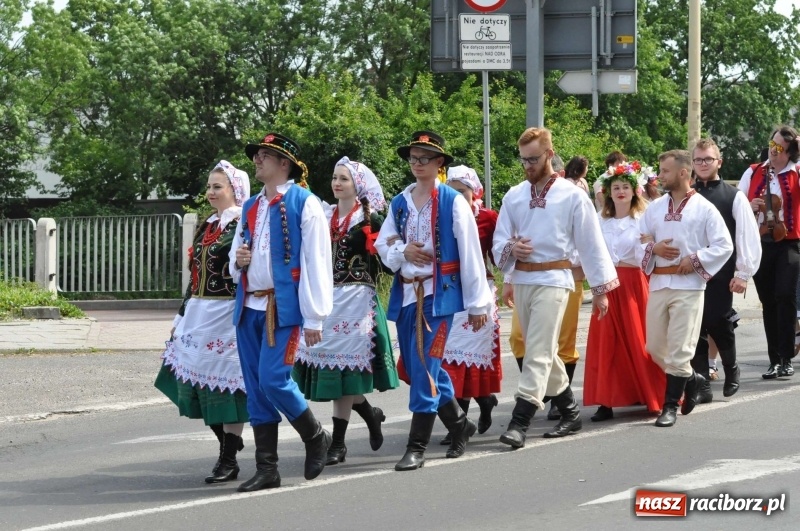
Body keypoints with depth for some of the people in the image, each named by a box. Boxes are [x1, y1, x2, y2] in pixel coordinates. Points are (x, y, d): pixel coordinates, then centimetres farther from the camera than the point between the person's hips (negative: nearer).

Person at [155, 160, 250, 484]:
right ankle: (228, 443, 20)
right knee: (199, 380, 8)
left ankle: (228, 460, 2)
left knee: (226, 383, -4)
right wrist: (181, 317, 19)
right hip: (198, 314, 8)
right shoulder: (206, 227, 16)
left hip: (227, 314, -8)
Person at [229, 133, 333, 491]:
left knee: (273, 380, -15)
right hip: (249, 307, 7)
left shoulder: (304, 203, -3)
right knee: (256, 389, 4)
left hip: (283, 308, -7)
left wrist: (314, 317, -12)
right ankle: (266, 469, 9)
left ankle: (316, 438, 9)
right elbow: (236, 264, 26)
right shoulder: (250, 208, 17)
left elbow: (316, 261, -8)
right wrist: (238, 262, 0)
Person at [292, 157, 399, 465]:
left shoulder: (369, 219, -2)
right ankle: (370, 414, 25)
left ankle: (338, 442, -2)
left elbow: (377, 260, -5)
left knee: (343, 363, -6)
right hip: (325, 298, 6)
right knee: (325, 360, 2)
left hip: (355, 299, -6)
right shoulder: (325, 216, 14)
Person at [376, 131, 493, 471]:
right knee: (417, 367, 11)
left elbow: (470, 254, -4)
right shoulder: (399, 203, 10)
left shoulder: (453, 202, -5)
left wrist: (478, 302, -4)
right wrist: (402, 253, -11)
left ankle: (417, 446, -8)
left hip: (439, 293, -6)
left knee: (423, 367, -12)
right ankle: (459, 424, 31)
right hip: (406, 293, 6)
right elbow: (383, 245, 13)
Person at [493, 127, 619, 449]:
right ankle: (569, 413, 27)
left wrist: (601, 288, 1)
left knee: (538, 352, -12)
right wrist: (510, 249, -12)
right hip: (521, 280, 6)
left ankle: (519, 422, -18)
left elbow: (591, 243, 0)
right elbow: (499, 244, 11)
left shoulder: (572, 196, -4)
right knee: (544, 352, 13)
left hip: (553, 280, -6)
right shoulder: (514, 196, 8)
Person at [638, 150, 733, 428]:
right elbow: (639, 242, 16)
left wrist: (695, 260, -12)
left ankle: (671, 405, 1)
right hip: (658, 284, 5)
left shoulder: (704, 209, -1)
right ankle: (690, 379, 32)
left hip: (688, 285, -5)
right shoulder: (654, 208, 13)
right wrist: (653, 248, -6)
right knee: (655, 347, 8)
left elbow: (724, 246, -3)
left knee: (679, 349, -5)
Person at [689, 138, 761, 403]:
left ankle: (731, 370, 28)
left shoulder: (734, 197, 1)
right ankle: (702, 387, 7)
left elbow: (748, 236, -1)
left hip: (721, 276, -2)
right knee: (695, 329, 1)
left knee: (720, 326, 0)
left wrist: (743, 274, -5)